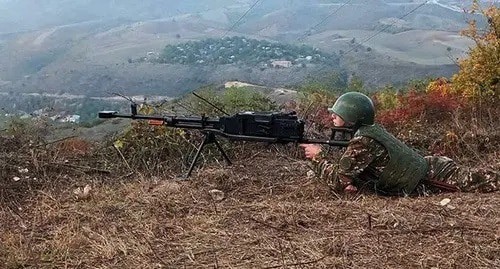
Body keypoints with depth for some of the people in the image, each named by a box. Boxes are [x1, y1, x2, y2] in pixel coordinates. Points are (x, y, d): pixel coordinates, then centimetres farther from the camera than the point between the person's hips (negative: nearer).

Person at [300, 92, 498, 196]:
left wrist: (318, 156, -8)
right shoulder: (370, 130, 8)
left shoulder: (362, 142, -22)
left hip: (431, 179, -8)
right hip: (428, 166, 8)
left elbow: (338, 180, -20)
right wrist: (351, 183, -4)